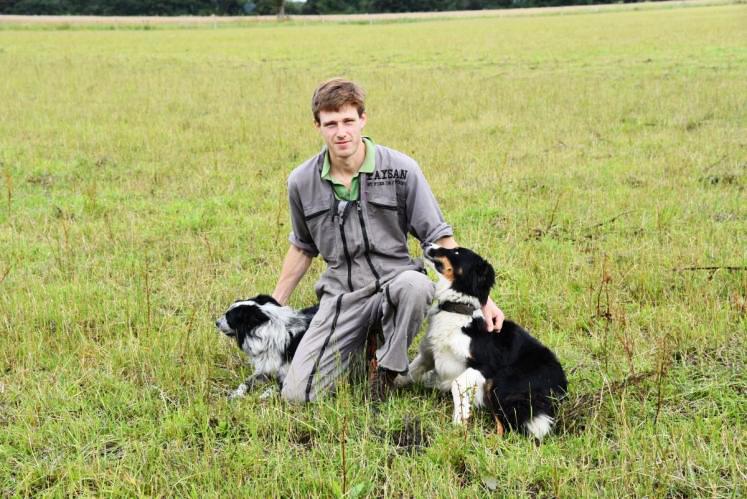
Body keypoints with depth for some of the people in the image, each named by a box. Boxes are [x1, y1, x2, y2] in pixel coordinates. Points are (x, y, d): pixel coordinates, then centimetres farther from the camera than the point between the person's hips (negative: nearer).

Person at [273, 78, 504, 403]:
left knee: (415, 284, -40)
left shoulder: (401, 169, -9)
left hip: (393, 282, -2)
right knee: (296, 394, -11)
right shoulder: (302, 182, 1)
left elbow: (440, 238, -5)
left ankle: (386, 369, -11)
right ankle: (360, 346, 19)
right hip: (341, 294, 3)